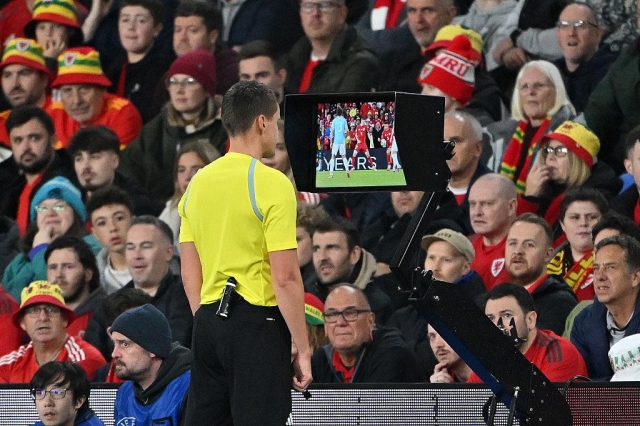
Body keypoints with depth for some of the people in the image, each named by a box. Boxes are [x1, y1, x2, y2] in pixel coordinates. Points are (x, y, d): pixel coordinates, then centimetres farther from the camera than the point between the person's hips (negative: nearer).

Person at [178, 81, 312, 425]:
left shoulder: (199, 182, 10)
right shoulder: (272, 184, -11)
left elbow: (190, 273, 14)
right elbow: (285, 278, -15)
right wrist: (302, 350, -10)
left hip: (209, 320, 7)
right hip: (257, 322, -7)